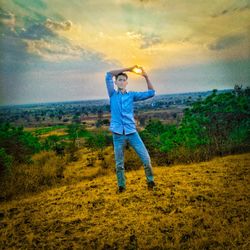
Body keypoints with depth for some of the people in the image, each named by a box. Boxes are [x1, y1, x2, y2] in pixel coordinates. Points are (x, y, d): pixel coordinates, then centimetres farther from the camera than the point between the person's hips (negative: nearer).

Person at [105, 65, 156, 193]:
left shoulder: (132, 95, 8)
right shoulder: (113, 95, 6)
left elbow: (151, 93, 6)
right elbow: (108, 75, -3)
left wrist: (146, 77, -4)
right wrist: (127, 69, -3)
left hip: (131, 132, 1)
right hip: (118, 134, -1)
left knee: (145, 157, -1)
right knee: (119, 163, 8)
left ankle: (150, 180, 18)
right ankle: (121, 186, 24)